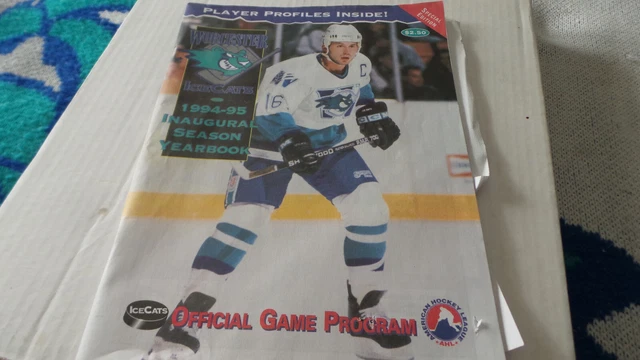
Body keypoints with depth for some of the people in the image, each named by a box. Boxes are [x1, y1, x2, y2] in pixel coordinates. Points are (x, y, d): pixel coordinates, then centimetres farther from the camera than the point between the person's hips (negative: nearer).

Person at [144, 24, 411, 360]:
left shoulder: (360, 65, 1)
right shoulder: (298, 72, -21)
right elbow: (269, 114, -32)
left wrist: (374, 116, 13)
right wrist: (290, 142, -47)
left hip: (327, 141, 6)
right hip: (270, 142, -5)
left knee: (369, 208, -11)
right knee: (244, 220, -22)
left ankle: (366, 308, 4)